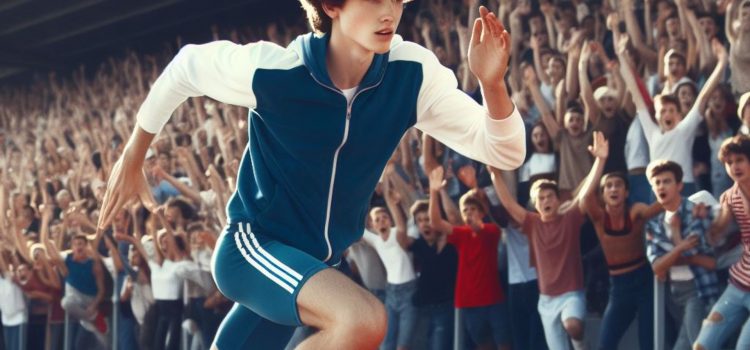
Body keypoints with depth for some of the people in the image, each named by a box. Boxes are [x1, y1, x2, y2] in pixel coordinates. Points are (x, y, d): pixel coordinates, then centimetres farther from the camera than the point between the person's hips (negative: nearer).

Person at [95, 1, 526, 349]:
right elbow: (184, 68, -3)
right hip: (253, 244, -6)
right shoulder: (269, 69, -22)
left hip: (313, 263, 6)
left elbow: (504, 152, -13)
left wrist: (492, 82, -33)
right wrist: (131, 160, 5)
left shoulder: (412, 74, -13)